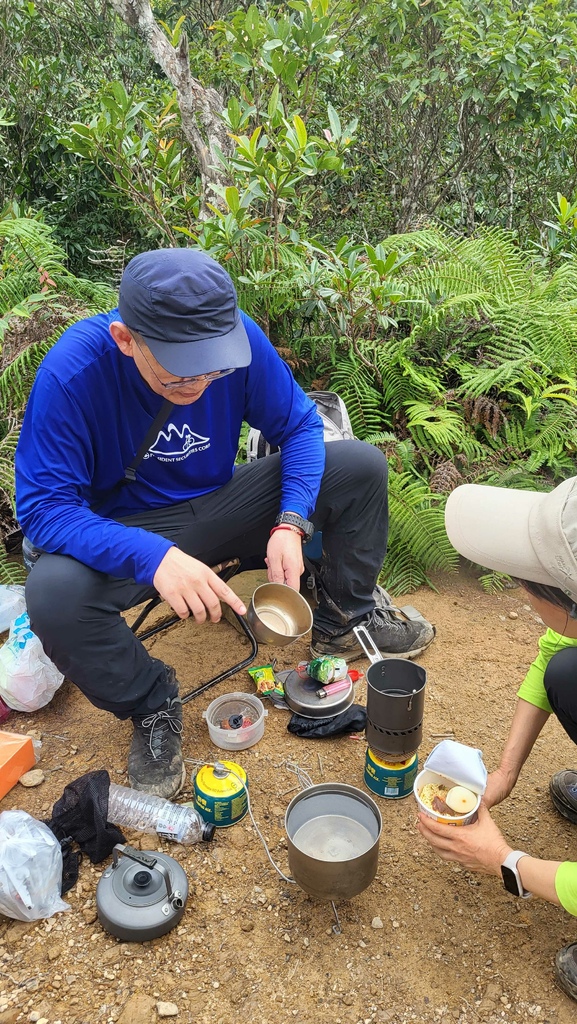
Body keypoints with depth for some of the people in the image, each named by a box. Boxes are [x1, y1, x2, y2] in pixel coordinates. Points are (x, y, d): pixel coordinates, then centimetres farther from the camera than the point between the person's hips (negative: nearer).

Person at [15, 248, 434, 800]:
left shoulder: (237, 338, -19)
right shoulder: (71, 373, -28)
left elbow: (299, 425, -8)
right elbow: (43, 505, -27)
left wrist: (292, 522, -26)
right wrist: (154, 556, -43)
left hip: (220, 502, 3)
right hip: (129, 533, -2)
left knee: (361, 465, -12)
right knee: (54, 594, -35)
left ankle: (345, 620, 10)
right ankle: (152, 705, -5)